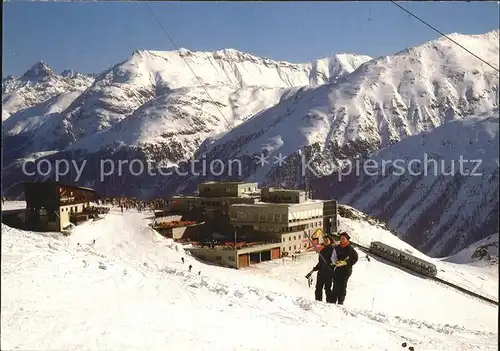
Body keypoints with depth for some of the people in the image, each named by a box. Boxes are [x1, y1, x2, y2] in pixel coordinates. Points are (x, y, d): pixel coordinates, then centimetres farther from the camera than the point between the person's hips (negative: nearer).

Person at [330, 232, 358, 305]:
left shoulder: (350, 248, -3)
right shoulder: (337, 248, 10)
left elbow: (355, 258, -9)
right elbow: (333, 257, 11)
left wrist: (345, 262, -16)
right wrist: (336, 262, -11)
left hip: (346, 269, -4)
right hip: (338, 269, 4)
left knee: (342, 286, -5)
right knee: (336, 285, 0)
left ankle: (340, 302, -1)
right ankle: (333, 301, 2)